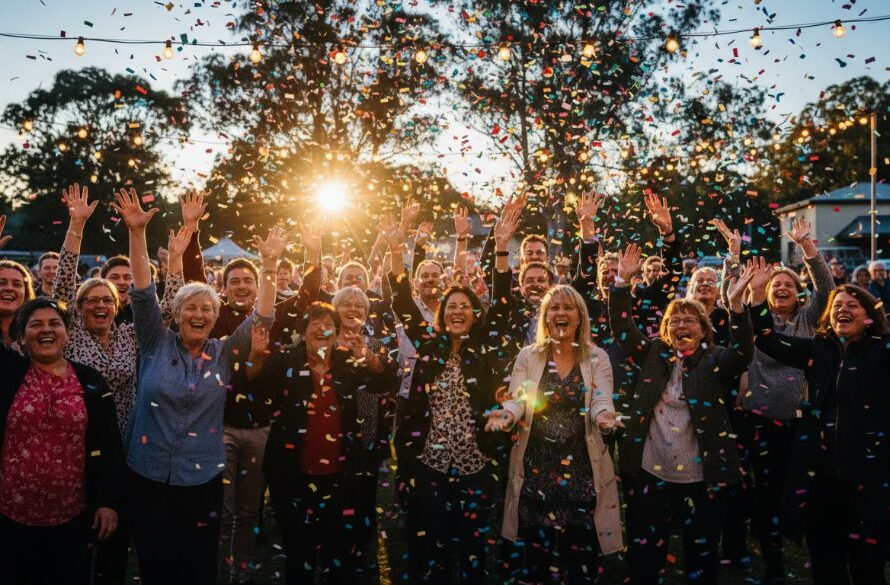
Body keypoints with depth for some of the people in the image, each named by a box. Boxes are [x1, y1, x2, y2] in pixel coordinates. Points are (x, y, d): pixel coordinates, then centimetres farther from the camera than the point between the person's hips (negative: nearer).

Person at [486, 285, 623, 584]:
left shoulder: (597, 358, 5)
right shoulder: (528, 356, 6)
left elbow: (600, 403, -6)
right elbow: (517, 400, -4)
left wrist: (604, 415, -30)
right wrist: (506, 415, -27)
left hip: (582, 465, 0)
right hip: (536, 464, 0)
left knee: (582, 547, 0)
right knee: (536, 547, 2)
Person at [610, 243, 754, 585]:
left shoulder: (715, 360, 0)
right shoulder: (654, 355, 8)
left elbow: (743, 351, -18)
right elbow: (622, 327, 2)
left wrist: (736, 303, -31)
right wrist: (623, 281, -10)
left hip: (700, 476, -2)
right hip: (649, 472, 2)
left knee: (701, 556, 12)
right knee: (643, 556, 10)